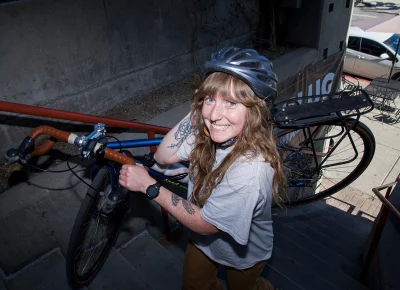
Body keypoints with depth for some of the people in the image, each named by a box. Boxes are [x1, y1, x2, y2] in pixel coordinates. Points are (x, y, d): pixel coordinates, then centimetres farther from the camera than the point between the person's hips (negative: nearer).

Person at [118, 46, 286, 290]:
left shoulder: (252, 169, -42)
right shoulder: (206, 133, -23)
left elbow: (204, 223, -31)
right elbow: (163, 157, -14)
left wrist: (148, 185, -32)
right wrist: (193, 114, -25)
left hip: (243, 252, -4)